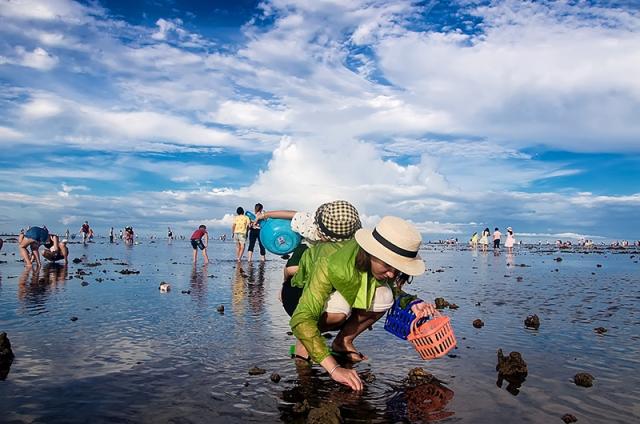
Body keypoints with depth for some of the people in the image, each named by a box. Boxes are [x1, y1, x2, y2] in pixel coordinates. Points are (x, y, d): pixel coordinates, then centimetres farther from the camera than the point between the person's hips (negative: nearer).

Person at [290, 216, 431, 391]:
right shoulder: (330, 264, -42)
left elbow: (393, 291, -4)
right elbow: (301, 319, -48)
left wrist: (411, 305, -27)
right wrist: (334, 368, -55)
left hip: (346, 293, 5)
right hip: (305, 294, -4)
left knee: (383, 295, -25)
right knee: (339, 307, -37)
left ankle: (343, 341, -5)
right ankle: (304, 341, -9)